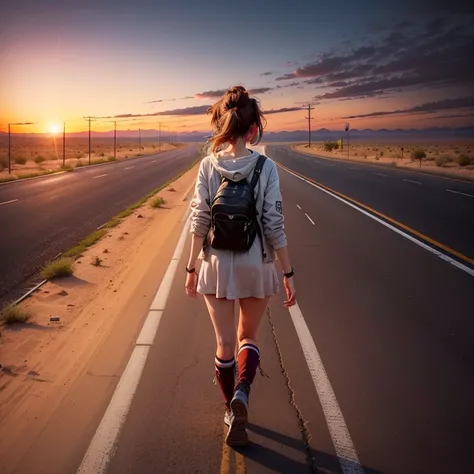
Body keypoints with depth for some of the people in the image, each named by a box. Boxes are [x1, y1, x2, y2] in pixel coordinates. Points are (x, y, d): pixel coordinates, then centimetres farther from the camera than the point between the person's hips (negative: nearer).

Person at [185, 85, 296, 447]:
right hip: (255, 266, -1)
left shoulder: (208, 165, -5)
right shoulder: (266, 168, -11)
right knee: (248, 337, 19)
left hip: (216, 265, 1)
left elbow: (200, 222, -5)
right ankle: (242, 394, -6)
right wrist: (288, 274, -3)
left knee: (225, 343, 14)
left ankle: (233, 410, 28)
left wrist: (191, 267, 4)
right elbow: (274, 226, -11)